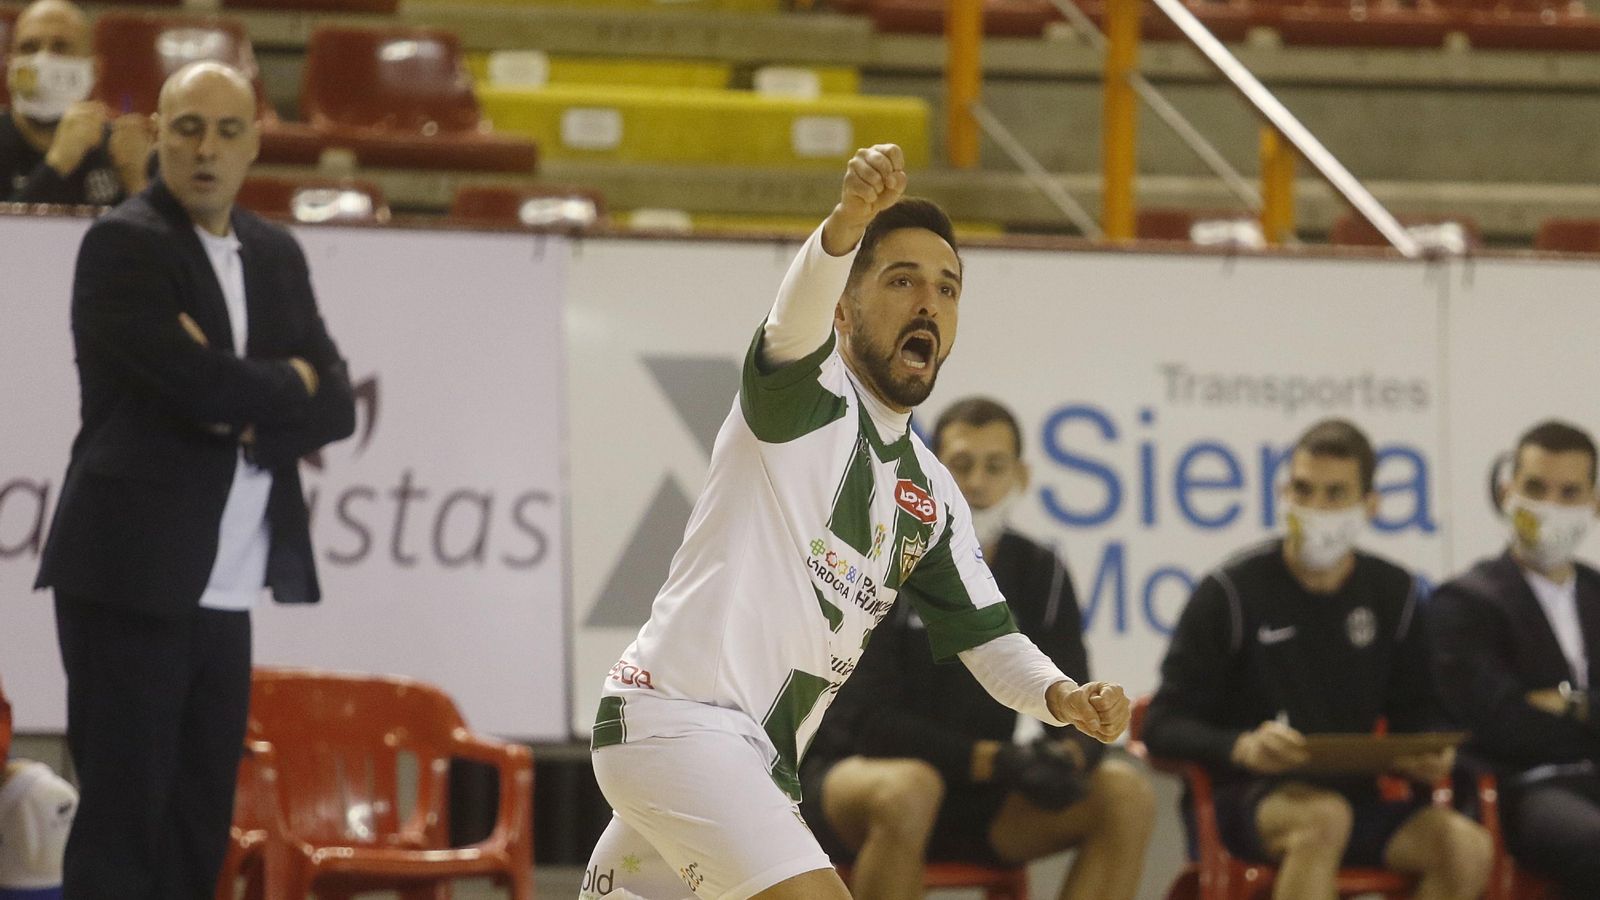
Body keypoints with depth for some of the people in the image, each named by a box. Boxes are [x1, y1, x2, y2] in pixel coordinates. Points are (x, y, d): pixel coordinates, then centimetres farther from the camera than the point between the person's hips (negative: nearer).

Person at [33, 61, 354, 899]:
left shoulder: (276, 256, 15)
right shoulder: (125, 244, -7)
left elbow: (335, 406, 9)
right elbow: (203, 387, -20)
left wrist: (246, 410, -10)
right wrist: (288, 383, -2)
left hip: (222, 591, 7)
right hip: (131, 580, -7)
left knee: (197, 829, 6)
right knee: (123, 816, -6)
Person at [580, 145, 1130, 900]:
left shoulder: (932, 494, 18)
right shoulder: (808, 391, -5)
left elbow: (986, 638, 16)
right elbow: (798, 313, -28)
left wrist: (1059, 695, -7)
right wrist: (849, 220, -50)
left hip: (757, 760, 9)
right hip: (676, 716, -9)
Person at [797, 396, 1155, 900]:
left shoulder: (1041, 576, 4)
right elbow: (866, 722, -18)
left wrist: (1068, 756, -24)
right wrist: (995, 760, -27)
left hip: (975, 796, 5)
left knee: (1127, 796, -15)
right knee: (907, 791, -40)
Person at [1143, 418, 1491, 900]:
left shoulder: (1393, 593, 12)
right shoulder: (1232, 592, -3)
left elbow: (1415, 712, 17)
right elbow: (1163, 727, -7)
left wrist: (1430, 755, -8)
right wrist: (1242, 748, -27)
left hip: (1352, 795, 5)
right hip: (1247, 800, -5)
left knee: (1466, 847, -23)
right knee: (1323, 819, -38)